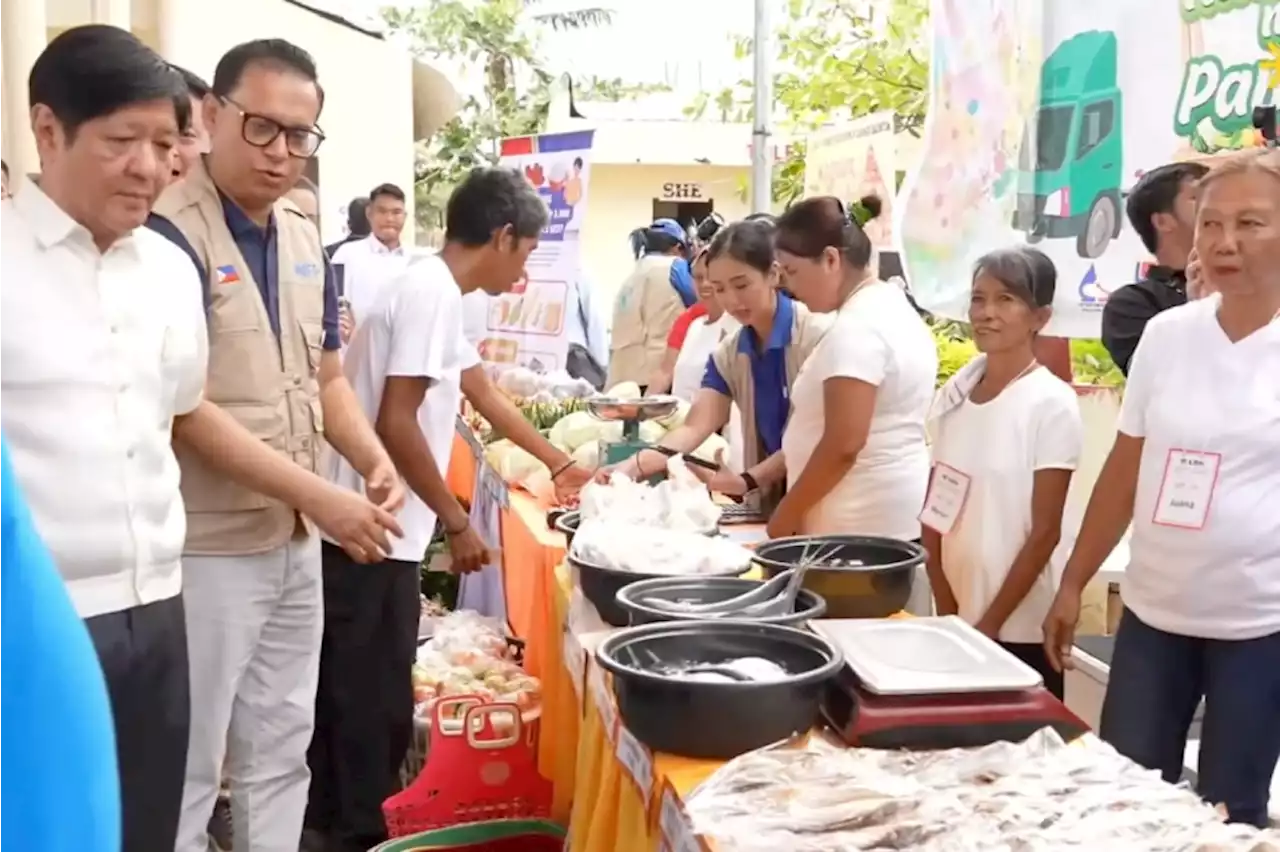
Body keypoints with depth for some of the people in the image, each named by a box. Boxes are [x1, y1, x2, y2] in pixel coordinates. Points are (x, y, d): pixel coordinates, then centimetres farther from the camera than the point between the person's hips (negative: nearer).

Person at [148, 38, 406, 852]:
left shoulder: (305, 240, 8)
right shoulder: (169, 234, -15)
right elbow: (183, 409, -20)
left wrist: (374, 460, -4)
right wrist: (321, 497, -22)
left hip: (297, 543, 7)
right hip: (208, 548, -7)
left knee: (282, 750, 18)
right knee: (188, 767, 6)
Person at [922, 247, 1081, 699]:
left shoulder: (1051, 404, -11)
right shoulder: (953, 394, 3)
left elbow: (1045, 531, -12)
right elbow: (935, 514, 7)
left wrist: (991, 624, -12)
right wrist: (947, 612, 0)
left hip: (1020, 629, -5)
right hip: (956, 621, 5)